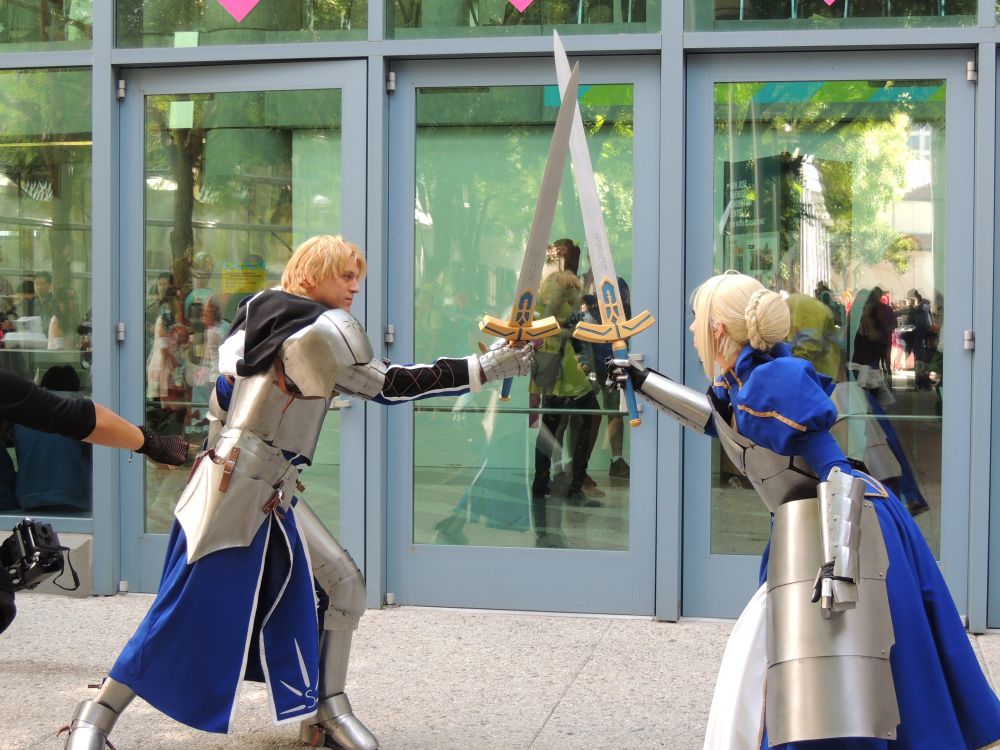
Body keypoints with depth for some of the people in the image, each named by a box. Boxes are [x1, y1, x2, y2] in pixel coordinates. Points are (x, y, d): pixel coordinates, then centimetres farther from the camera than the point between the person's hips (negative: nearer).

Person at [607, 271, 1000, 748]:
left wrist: (838, 568, -29)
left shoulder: (772, 383, -17)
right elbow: (719, 422, 36)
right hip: (802, 531, 10)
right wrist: (646, 383, 37)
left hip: (834, 530, -10)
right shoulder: (738, 384, 11)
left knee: (826, 700, -13)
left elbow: (836, 473, -21)